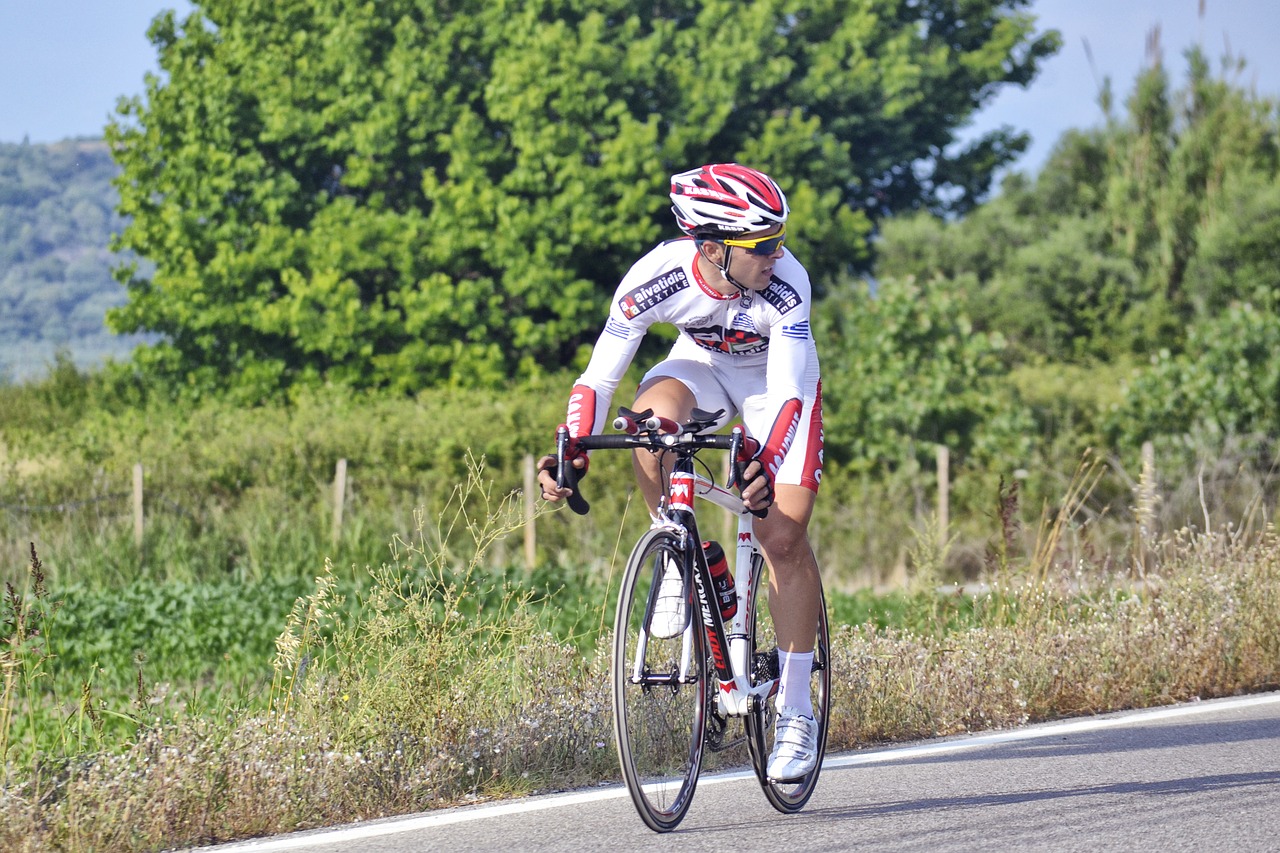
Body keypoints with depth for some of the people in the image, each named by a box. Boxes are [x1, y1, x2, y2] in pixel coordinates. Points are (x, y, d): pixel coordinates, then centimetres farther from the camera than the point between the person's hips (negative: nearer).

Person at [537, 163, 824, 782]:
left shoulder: (785, 284, -35)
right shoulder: (655, 278, -31)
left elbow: (788, 393, -36)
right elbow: (599, 377, -24)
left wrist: (767, 465, -53)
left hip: (777, 375, -1)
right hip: (703, 362, 1)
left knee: (783, 535, -13)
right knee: (650, 417, -34)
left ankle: (795, 714, -4)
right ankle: (678, 562, -11)